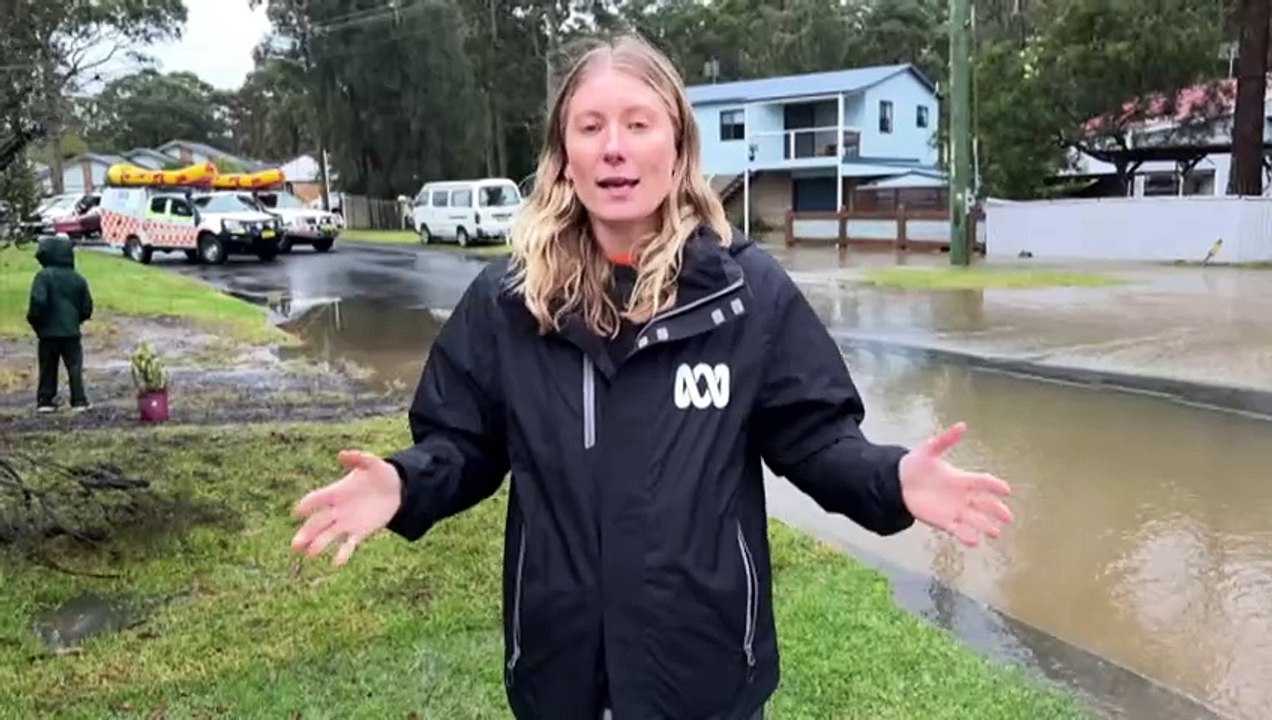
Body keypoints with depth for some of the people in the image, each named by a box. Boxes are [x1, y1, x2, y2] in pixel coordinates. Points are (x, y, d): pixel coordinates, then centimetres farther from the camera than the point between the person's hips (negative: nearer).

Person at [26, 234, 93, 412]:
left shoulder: (44, 276, -10)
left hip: (48, 331, -2)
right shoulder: (78, 279, 3)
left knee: (48, 368, 9)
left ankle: (45, 401, 13)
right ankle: (79, 401, 3)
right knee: (75, 367, 6)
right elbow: (87, 307, 6)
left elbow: (38, 301, -19)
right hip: (71, 332, 2)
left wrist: (34, 320, -2)